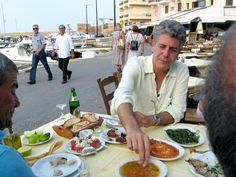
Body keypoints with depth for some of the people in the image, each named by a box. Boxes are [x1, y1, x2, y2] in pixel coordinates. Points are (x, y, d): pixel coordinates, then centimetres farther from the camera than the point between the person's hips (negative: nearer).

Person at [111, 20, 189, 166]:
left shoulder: (182, 71, -5)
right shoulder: (135, 64, -13)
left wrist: (152, 120, -28)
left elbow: (177, 110, -8)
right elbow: (122, 97, -31)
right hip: (132, 132, -1)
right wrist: (133, 128, -50)